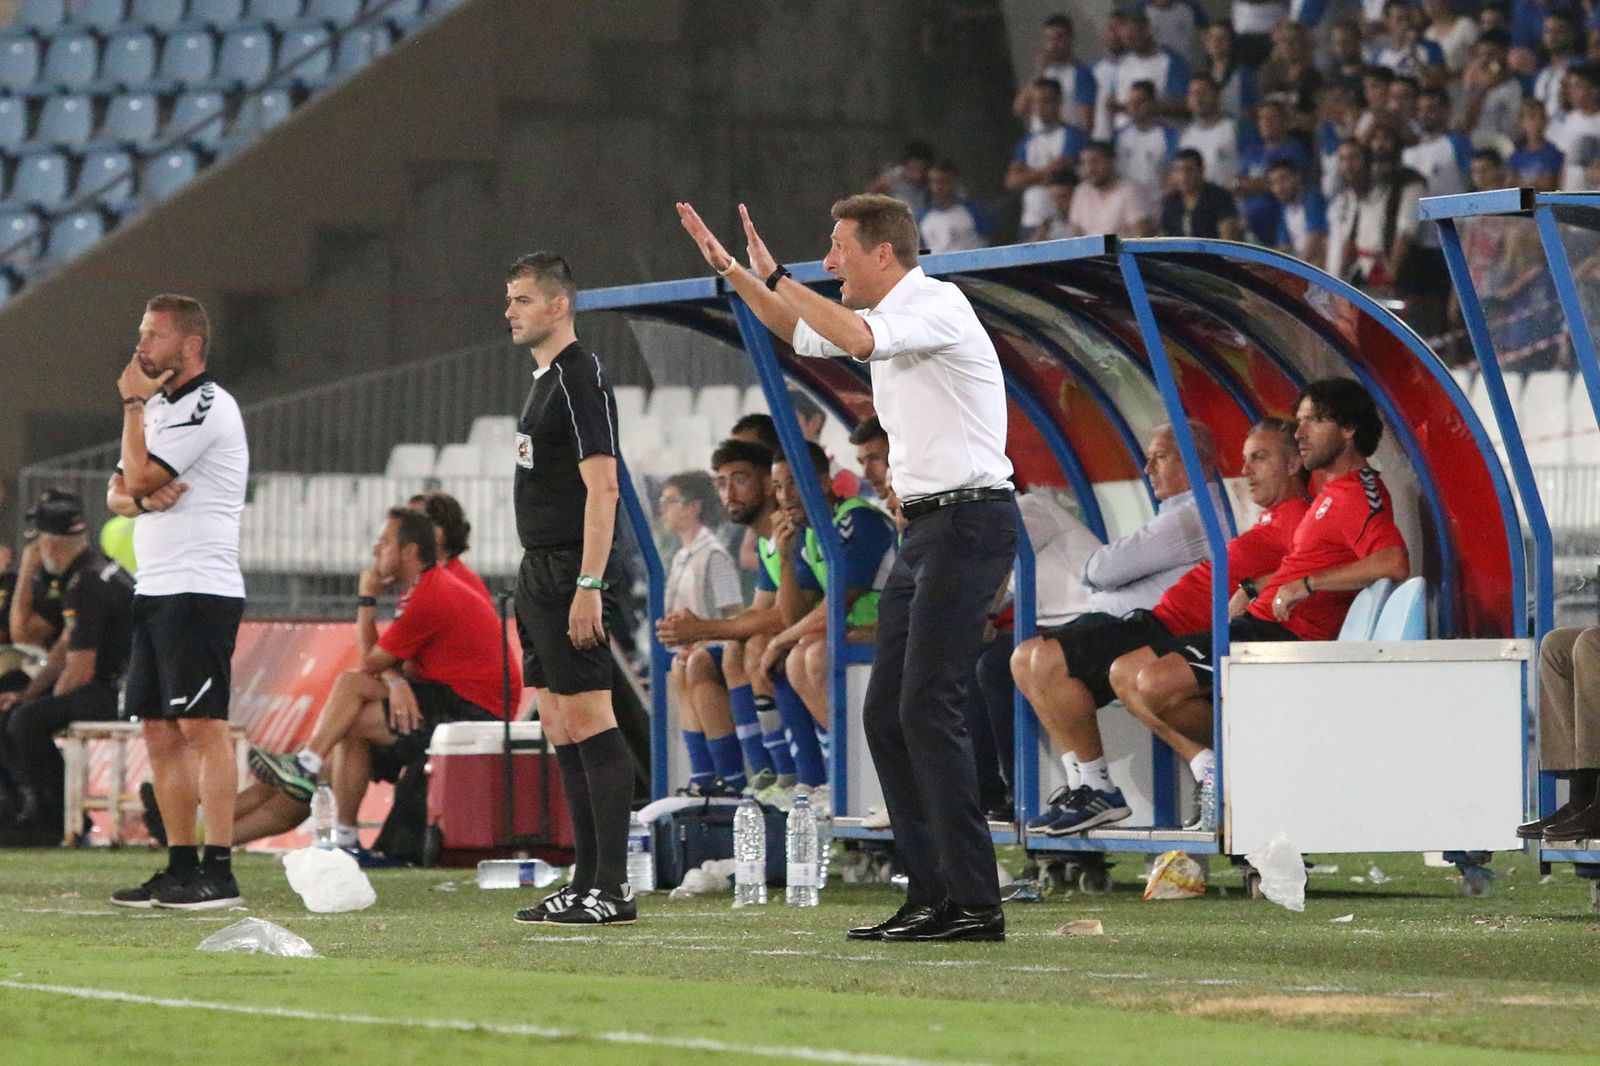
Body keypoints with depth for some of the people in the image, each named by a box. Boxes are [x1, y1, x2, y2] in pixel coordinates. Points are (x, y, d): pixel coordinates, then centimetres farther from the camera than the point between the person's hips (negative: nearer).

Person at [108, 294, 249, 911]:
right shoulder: (160, 406, 20)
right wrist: (140, 497, -6)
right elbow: (118, 493, 17)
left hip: (199, 590, -10)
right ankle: (180, 867, 12)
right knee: (160, 733, 8)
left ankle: (218, 872, -14)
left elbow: (139, 476, -14)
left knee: (202, 726, -12)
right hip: (154, 590, 10)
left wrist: (132, 404, -3)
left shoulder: (206, 407, -10)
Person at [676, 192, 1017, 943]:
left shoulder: (937, 305, -11)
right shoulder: (888, 318, 18)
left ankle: (975, 902, -18)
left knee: (927, 707, -16)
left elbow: (859, 338, -31)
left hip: (969, 521, -10)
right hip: (926, 529, 10)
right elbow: (801, 332, 37)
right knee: (886, 714, 6)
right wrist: (729, 269, 29)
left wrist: (775, 276, -23)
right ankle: (931, 895, 7)